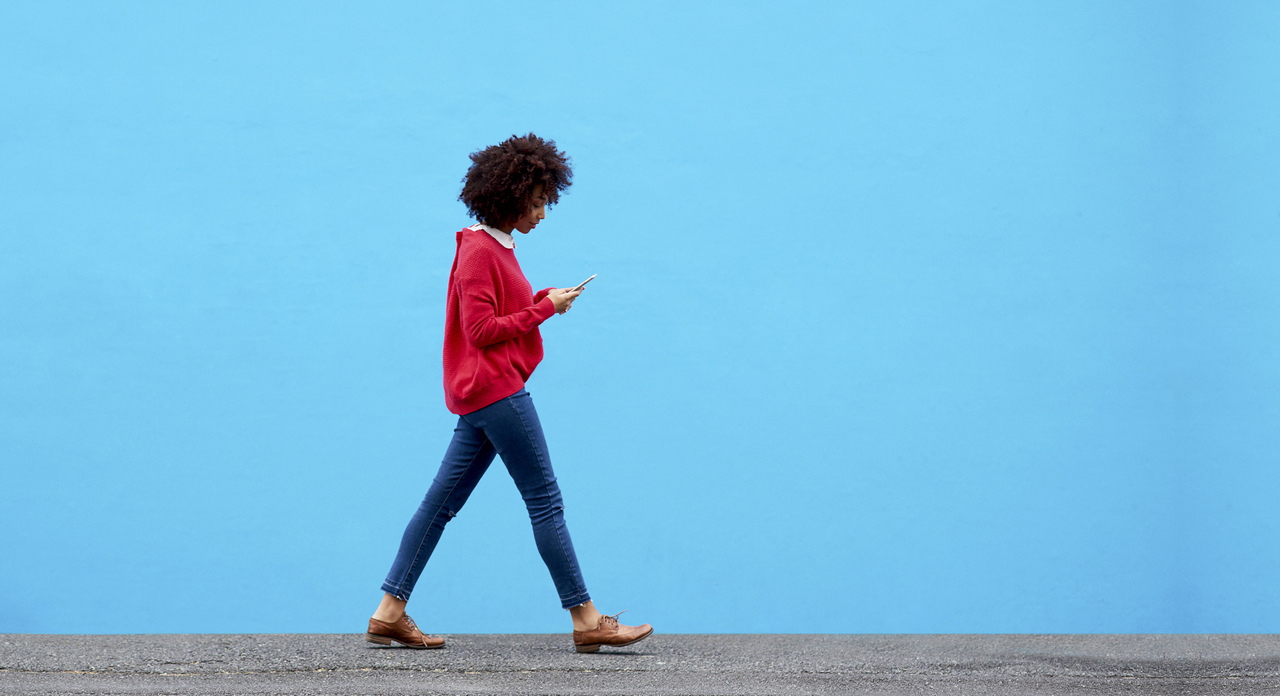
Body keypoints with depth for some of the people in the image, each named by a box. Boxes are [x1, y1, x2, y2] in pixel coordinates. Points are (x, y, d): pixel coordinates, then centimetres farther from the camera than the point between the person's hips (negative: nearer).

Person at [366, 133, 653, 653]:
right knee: (545, 502, -6)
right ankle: (586, 621, -3)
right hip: (495, 390, -10)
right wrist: (544, 309, -13)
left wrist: (541, 301, 5)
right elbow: (482, 331, -18)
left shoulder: (497, 247, 18)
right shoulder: (478, 251, -13)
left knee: (442, 501, 7)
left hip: (482, 395, 10)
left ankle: (389, 614, 8)